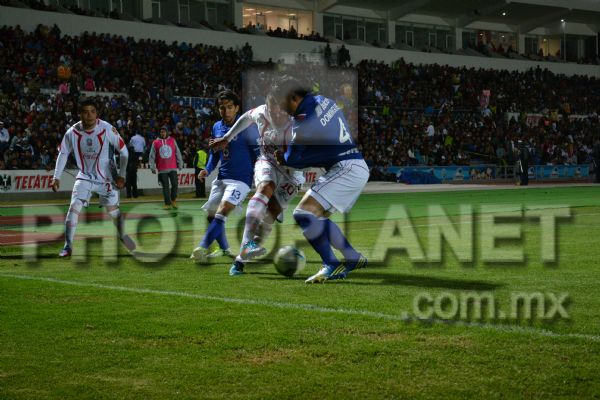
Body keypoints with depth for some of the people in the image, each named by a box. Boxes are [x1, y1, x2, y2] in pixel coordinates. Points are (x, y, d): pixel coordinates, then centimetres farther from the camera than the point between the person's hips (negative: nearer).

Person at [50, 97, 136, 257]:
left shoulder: (107, 129, -19)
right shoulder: (73, 132, -13)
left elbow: (124, 151, -9)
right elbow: (63, 153, 3)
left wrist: (121, 175, -11)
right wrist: (56, 177, -3)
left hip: (106, 177, -1)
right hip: (85, 177, 1)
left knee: (113, 210, 7)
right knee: (74, 207, -16)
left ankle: (122, 235, 37)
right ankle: (68, 246, -8)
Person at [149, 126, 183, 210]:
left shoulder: (172, 140, 8)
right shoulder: (155, 142, 4)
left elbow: (177, 152, 11)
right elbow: (152, 156, 5)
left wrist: (180, 164, 9)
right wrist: (152, 167, 0)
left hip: (173, 168, 1)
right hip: (162, 169, -1)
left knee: (175, 184, -4)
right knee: (165, 187, 0)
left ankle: (173, 200, 16)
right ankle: (167, 204, 6)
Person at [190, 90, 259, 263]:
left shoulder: (246, 126, -9)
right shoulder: (217, 127, 9)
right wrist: (208, 169, 4)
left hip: (240, 179, -7)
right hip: (222, 177, 7)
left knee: (222, 211, -24)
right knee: (211, 215, 10)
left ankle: (202, 248, -28)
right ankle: (224, 249, 31)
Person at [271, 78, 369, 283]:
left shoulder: (304, 121, -16)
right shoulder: (324, 101, 9)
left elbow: (293, 160, -7)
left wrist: (282, 157, 16)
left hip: (346, 170, -10)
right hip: (357, 168, 10)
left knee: (303, 213, -16)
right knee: (318, 217, 17)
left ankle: (331, 266, -15)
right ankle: (354, 258, 22)